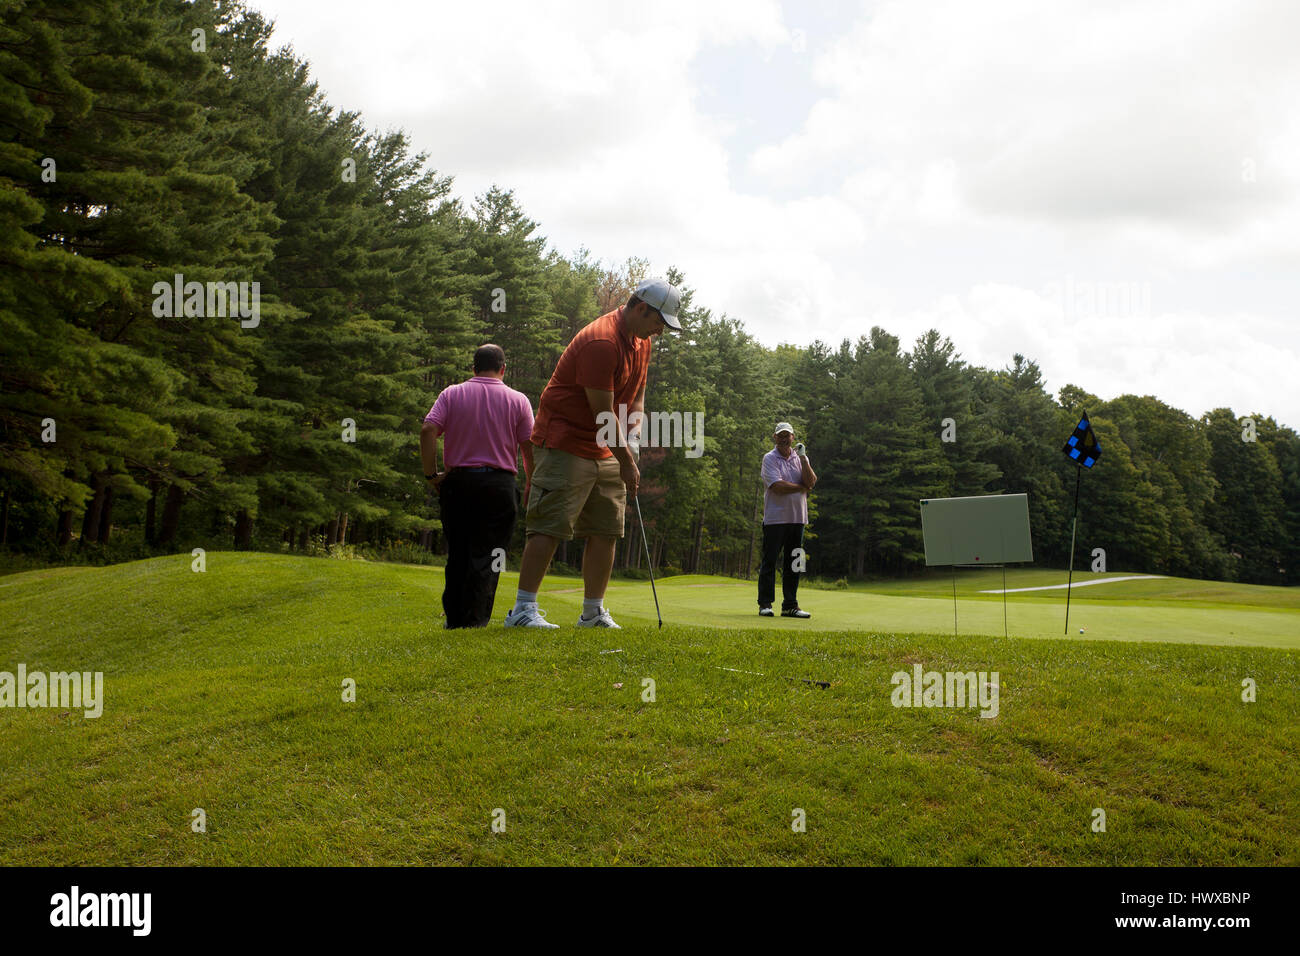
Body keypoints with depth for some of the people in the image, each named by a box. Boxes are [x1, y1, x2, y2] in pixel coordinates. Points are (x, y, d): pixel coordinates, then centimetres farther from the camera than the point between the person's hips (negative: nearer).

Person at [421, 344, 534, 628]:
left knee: (457, 554, 12)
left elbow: (428, 430, -8)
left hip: (457, 483, 2)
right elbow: (529, 448, 0)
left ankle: (454, 619, 15)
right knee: (485, 556, 0)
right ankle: (474, 621, -4)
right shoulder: (518, 400, 3)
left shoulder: (452, 394, 5)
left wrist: (431, 475, -2)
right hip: (499, 483, -2)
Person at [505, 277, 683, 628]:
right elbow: (602, 413, -21)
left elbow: (637, 391, 20)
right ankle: (523, 609, -11)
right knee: (550, 526, -12)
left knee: (606, 530, 6)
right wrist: (627, 462, -14)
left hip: (605, 450, 9)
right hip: (565, 444, -9)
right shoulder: (600, 342, -22)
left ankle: (593, 611, 12)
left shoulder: (641, 341, 8)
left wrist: (634, 431, 2)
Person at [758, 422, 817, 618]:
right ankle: (765, 604, 0)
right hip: (775, 518, -5)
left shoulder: (799, 458, 13)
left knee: (793, 564, 6)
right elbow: (777, 486, -15)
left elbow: (811, 481, -2)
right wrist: (802, 487, -5)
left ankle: (790, 605, 10)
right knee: (770, 561, -4)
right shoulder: (770, 458, -2)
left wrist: (803, 458, -9)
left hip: (797, 518, 5)